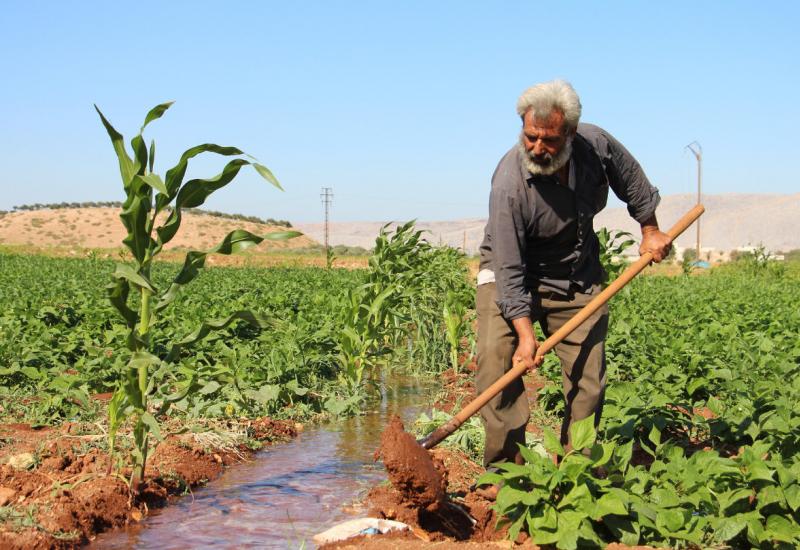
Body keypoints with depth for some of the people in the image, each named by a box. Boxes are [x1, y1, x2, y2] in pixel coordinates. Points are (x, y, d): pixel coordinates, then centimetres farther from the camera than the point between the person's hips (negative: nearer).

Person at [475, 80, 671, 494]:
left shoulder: (597, 145, -18)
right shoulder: (509, 184, -30)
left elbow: (633, 183, 6)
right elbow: (510, 272, -28)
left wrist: (650, 231, 15)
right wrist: (526, 335, -33)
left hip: (578, 277, 4)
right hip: (514, 276, -4)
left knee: (588, 378, 1)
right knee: (496, 361, -20)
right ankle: (505, 468, -13)